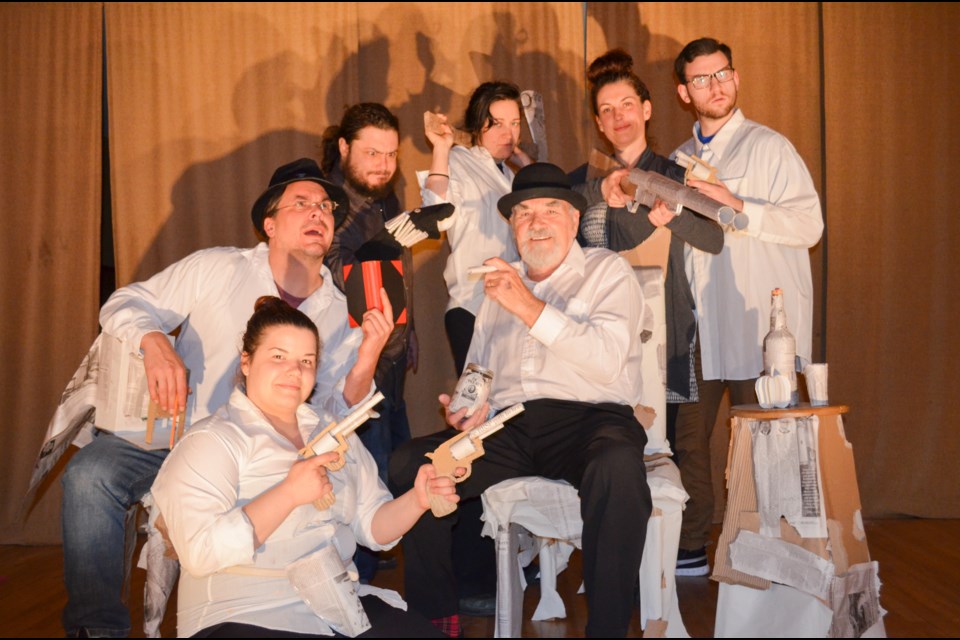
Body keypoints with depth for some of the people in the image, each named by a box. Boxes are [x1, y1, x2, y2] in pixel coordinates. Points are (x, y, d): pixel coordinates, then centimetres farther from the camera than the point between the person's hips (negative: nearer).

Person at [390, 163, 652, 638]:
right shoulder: (501, 283, 24)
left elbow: (607, 359, -9)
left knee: (617, 465, -38)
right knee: (409, 463, -17)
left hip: (589, 418, -4)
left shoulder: (607, 272, 9)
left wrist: (529, 306, -15)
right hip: (509, 428, 4)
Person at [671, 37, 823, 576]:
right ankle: (691, 550, 14)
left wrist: (737, 207, -18)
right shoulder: (680, 160, 17)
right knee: (688, 434, 4)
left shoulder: (769, 147, -1)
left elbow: (809, 225, -10)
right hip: (699, 321, 5)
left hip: (758, 321, -5)